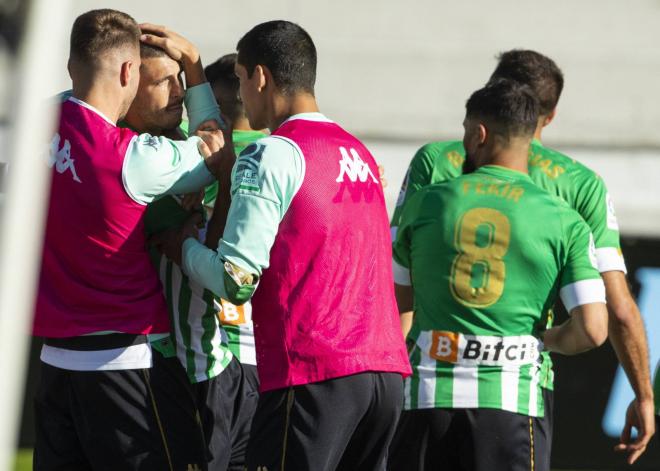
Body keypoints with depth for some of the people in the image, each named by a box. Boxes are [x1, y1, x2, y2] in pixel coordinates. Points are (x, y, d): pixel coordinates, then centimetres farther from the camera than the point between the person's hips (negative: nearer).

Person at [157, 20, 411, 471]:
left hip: (314, 374, -7)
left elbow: (237, 280, -12)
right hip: (385, 368, 7)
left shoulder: (271, 154, -6)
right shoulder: (360, 153, 18)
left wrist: (183, 247, 8)